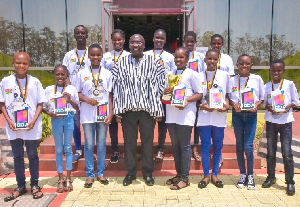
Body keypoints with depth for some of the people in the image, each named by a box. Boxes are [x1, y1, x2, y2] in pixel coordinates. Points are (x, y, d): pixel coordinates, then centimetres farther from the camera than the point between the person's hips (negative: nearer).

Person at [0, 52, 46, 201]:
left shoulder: (34, 81, -3)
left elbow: (40, 103, 0)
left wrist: (34, 120, -12)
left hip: (31, 127, -1)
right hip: (13, 127, 2)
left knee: (33, 156, 9)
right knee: (17, 157, 11)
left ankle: (35, 185, 22)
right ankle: (20, 186, 25)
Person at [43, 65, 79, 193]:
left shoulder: (71, 89, 1)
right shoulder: (49, 89, 2)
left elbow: (77, 108, 4)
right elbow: (43, 106, 7)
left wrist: (70, 100, -12)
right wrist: (50, 114, -11)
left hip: (69, 118, 0)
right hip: (56, 119, 1)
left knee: (68, 148, 6)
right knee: (58, 149, 7)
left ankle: (68, 179, 15)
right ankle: (60, 179, 16)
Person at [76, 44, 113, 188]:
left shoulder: (107, 73, 4)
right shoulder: (82, 73, 3)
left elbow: (110, 95, 4)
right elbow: (77, 93, 6)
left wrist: (110, 114, -3)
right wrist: (87, 99, -13)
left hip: (103, 114, 1)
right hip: (87, 115, 0)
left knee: (101, 144, 9)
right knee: (89, 145, 6)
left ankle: (100, 173, 22)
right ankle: (90, 175, 18)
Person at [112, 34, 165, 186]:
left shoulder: (153, 62, 3)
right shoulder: (121, 63, 6)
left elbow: (159, 87, 1)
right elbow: (116, 88, 4)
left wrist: (158, 110, -3)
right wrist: (117, 111, -1)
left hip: (147, 109, -1)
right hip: (128, 109, 1)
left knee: (147, 141, 8)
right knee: (129, 142, 9)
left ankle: (148, 173, 24)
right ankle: (130, 172, 25)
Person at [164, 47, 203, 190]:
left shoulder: (192, 74, 0)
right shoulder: (169, 74, 17)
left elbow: (199, 93, -5)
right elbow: (164, 93, 21)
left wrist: (187, 100, -21)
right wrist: (165, 92, -2)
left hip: (185, 115, -6)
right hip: (171, 115, 6)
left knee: (184, 146, -1)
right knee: (175, 145, 12)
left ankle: (184, 178, 8)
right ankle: (179, 174, 24)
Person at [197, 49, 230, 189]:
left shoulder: (224, 75, 8)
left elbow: (227, 94, 12)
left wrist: (226, 105, -7)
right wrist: (201, 105, -12)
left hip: (219, 116, 1)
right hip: (204, 116, -1)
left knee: (218, 145, 7)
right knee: (205, 145, 2)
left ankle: (214, 174, 21)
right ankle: (206, 175, 16)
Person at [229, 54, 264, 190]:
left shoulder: (257, 79, 2)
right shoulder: (232, 80, 4)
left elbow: (262, 97, 6)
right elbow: (229, 98, 7)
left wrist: (256, 105, -13)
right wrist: (234, 105, -13)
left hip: (251, 114, -2)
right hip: (237, 114, 2)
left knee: (248, 146, -7)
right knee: (239, 145, 8)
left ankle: (250, 175, 12)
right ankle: (242, 174, 21)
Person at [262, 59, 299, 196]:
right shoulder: (267, 86, 4)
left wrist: (289, 106, -16)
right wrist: (268, 107, -12)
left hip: (285, 121, -2)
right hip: (270, 121, 3)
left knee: (287, 153, -2)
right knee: (270, 152, 11)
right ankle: (271, 177, 27)